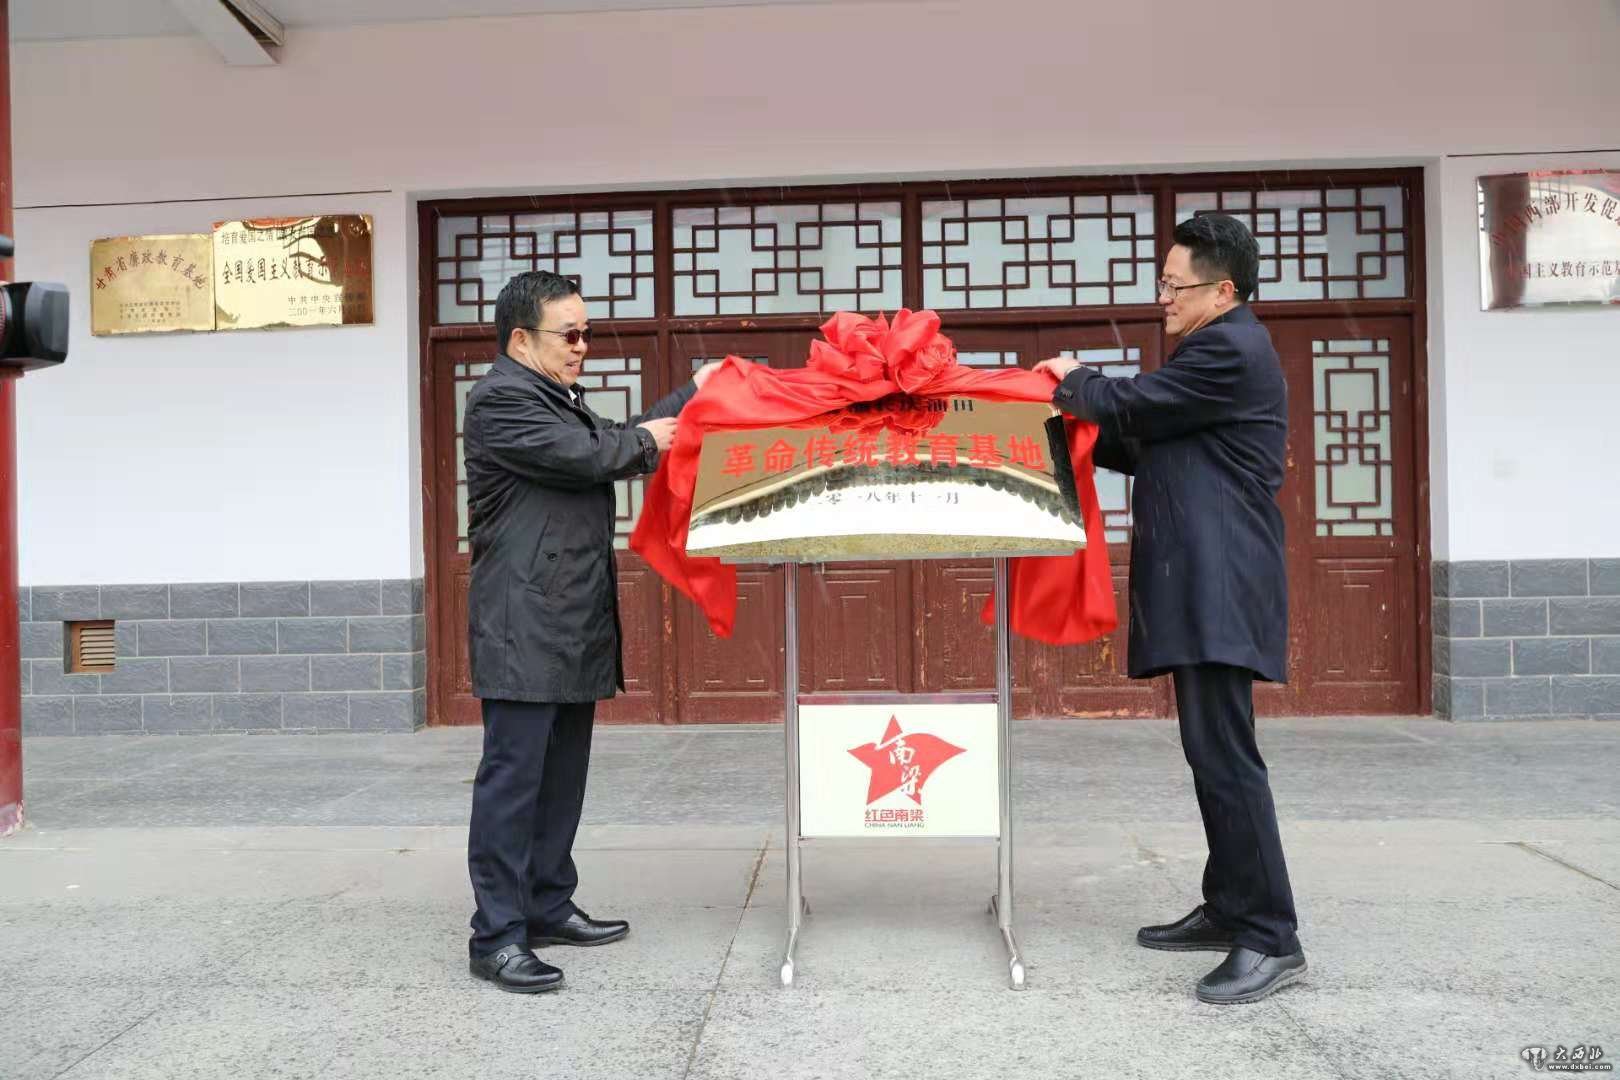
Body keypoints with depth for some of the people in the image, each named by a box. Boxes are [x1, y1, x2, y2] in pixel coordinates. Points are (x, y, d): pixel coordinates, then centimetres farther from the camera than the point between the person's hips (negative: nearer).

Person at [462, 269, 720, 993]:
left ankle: (548, 907, 24)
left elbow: (620, 447, 24)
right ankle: (497, 935, 1)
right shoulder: (500, 399, -10)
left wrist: (694, 392, 23)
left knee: (562, 775, 14)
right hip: (524, 628, -10)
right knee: (513, 778, -6)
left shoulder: (559, 401, 22)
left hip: (571, 626, 10)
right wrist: (646, 440, 1)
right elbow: (588, 456, -19)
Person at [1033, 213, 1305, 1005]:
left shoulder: (1230, 349, -9)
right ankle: (1229, 909, 22)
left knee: (1224, 753, -11)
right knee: (1212, 750, 13)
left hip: (1218, 586, -11)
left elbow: (1131, 407, -11)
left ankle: (1270, 938, -5)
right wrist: (1077, 411, 16)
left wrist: (1074, 380, 7)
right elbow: (1146, 447, 25)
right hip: (1200, 584, 11)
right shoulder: (1218, 351, 24)